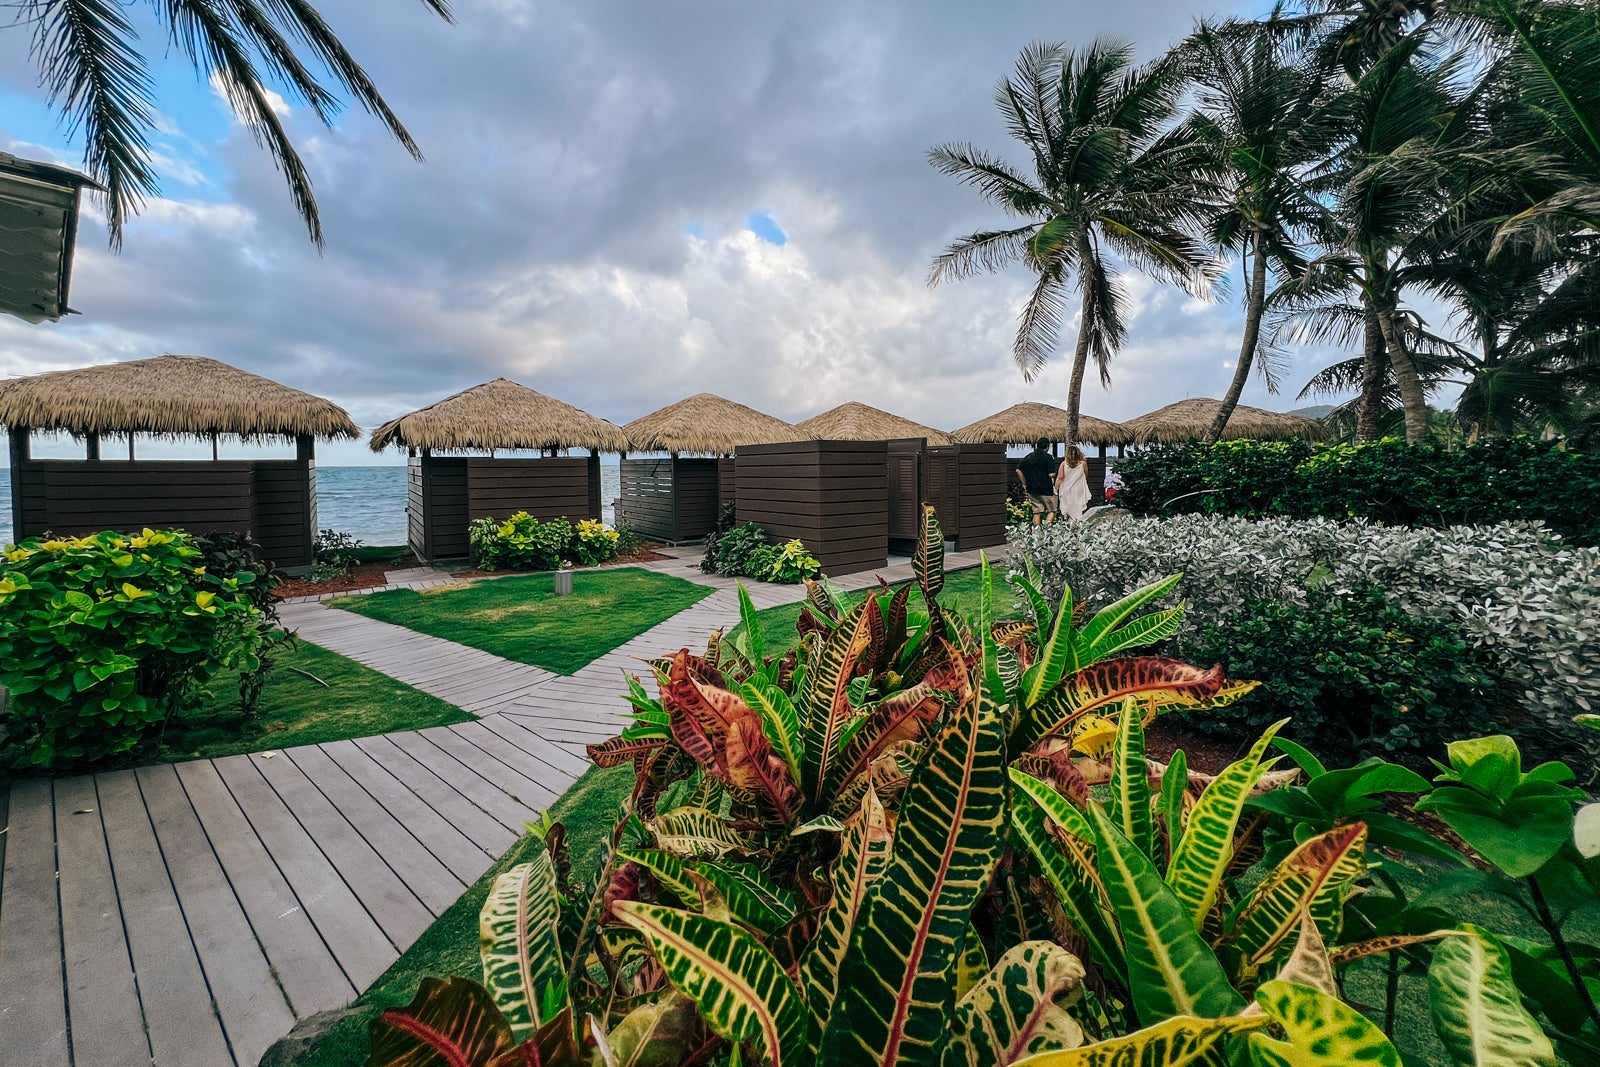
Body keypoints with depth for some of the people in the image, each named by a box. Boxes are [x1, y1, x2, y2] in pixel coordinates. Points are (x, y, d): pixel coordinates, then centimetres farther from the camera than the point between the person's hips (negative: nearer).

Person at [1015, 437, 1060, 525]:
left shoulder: (1028, 457, 7)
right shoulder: (1048, 457, -9)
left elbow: (1018, 470, 6)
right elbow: (1051, 474, -15)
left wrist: (1024, 483, 11)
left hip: (1032, 489, 5)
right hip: (1046, 489, -5)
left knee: (1036, 512, 10)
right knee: (1052, 510, 8)